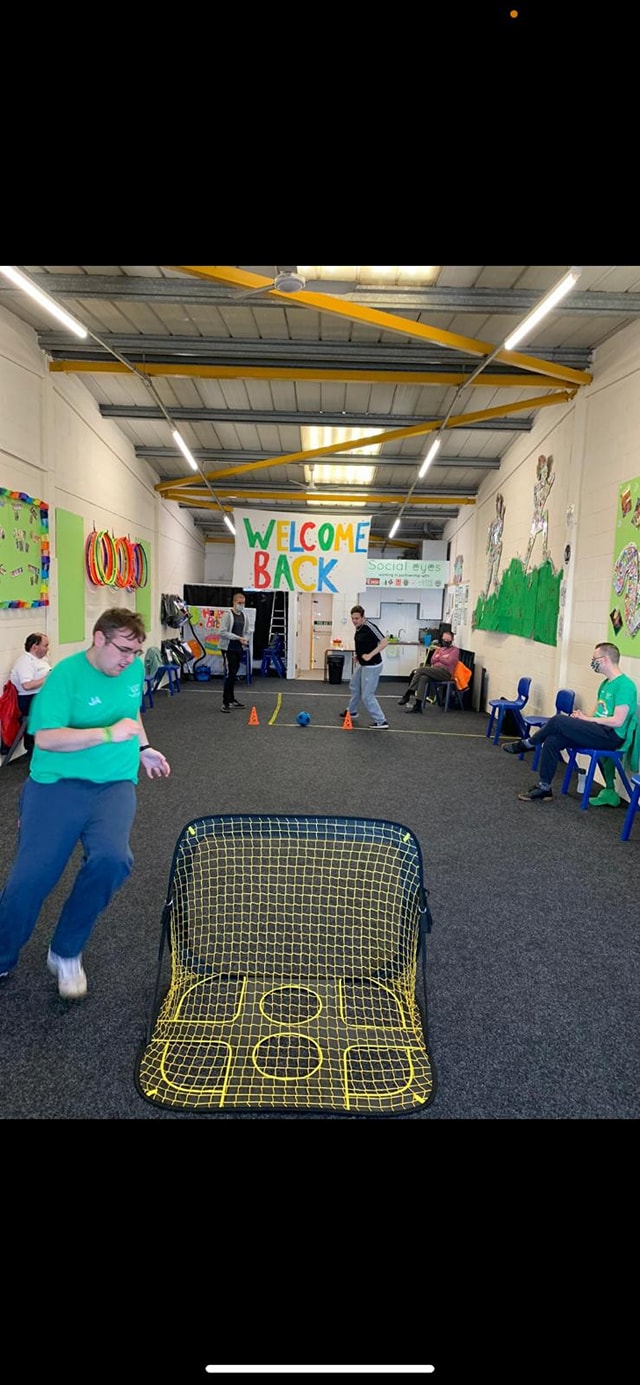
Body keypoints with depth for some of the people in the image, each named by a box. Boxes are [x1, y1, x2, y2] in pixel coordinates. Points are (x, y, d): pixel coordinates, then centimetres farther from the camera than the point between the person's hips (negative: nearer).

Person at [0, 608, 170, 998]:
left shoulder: (134, 669, 7)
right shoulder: (66, 674, -11)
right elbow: (46, 737, -18)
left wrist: (144, 748, 28)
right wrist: (109, 734, -24)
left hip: (114, 784, 4)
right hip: (57, 783, -3)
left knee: (112, 858, -25)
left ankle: (66, 954, 2)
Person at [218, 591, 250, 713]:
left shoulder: (244, 616, 10)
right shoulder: (227, 615, -10)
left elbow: (246, 632, 17)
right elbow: (222, 632, -17)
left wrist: (245, 640, -5)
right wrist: (238, 638, -21)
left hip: (238, 649, 7)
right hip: (228, 649, -7)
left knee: (233, 674, 14)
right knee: (229, 674, -11)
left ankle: (231, 699, 24)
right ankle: (225, 703, -9)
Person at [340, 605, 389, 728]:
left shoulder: (369, 627, -24)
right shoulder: (357, 627, 3)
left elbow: (384, 642, -28)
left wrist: (370, 655, -32)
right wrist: (358, 654, 11)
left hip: (371, 666, -10)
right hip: (361, 664, 10)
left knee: (367, 695, -6)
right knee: (354, 687, 26)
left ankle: (381, 722, 2)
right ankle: (351, 712, 48)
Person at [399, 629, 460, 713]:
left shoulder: (455, 649, 9)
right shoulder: (439, 648, 26)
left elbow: (449, 662, -5)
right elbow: (432, 660, 13)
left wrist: (439, 658, 8)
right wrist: (442, 659, -2)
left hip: (445, 672, -6)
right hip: (436, 671, 6)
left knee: (420, 670, -25)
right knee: (422, 677, -30)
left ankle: (407, 695, -26)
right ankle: (418, 705, -36)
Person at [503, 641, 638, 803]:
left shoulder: (625, 685, -14)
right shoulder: (606, 683, 15)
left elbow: (618, 721, -20)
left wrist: (587, 718, -12)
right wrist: (580, 717, -3)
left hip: (611, 736, -9)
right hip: (599, 731, 9)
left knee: (558, 720, -22)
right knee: (552, 740, -11)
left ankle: (527, 744, 3)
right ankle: (544, 788, -5)